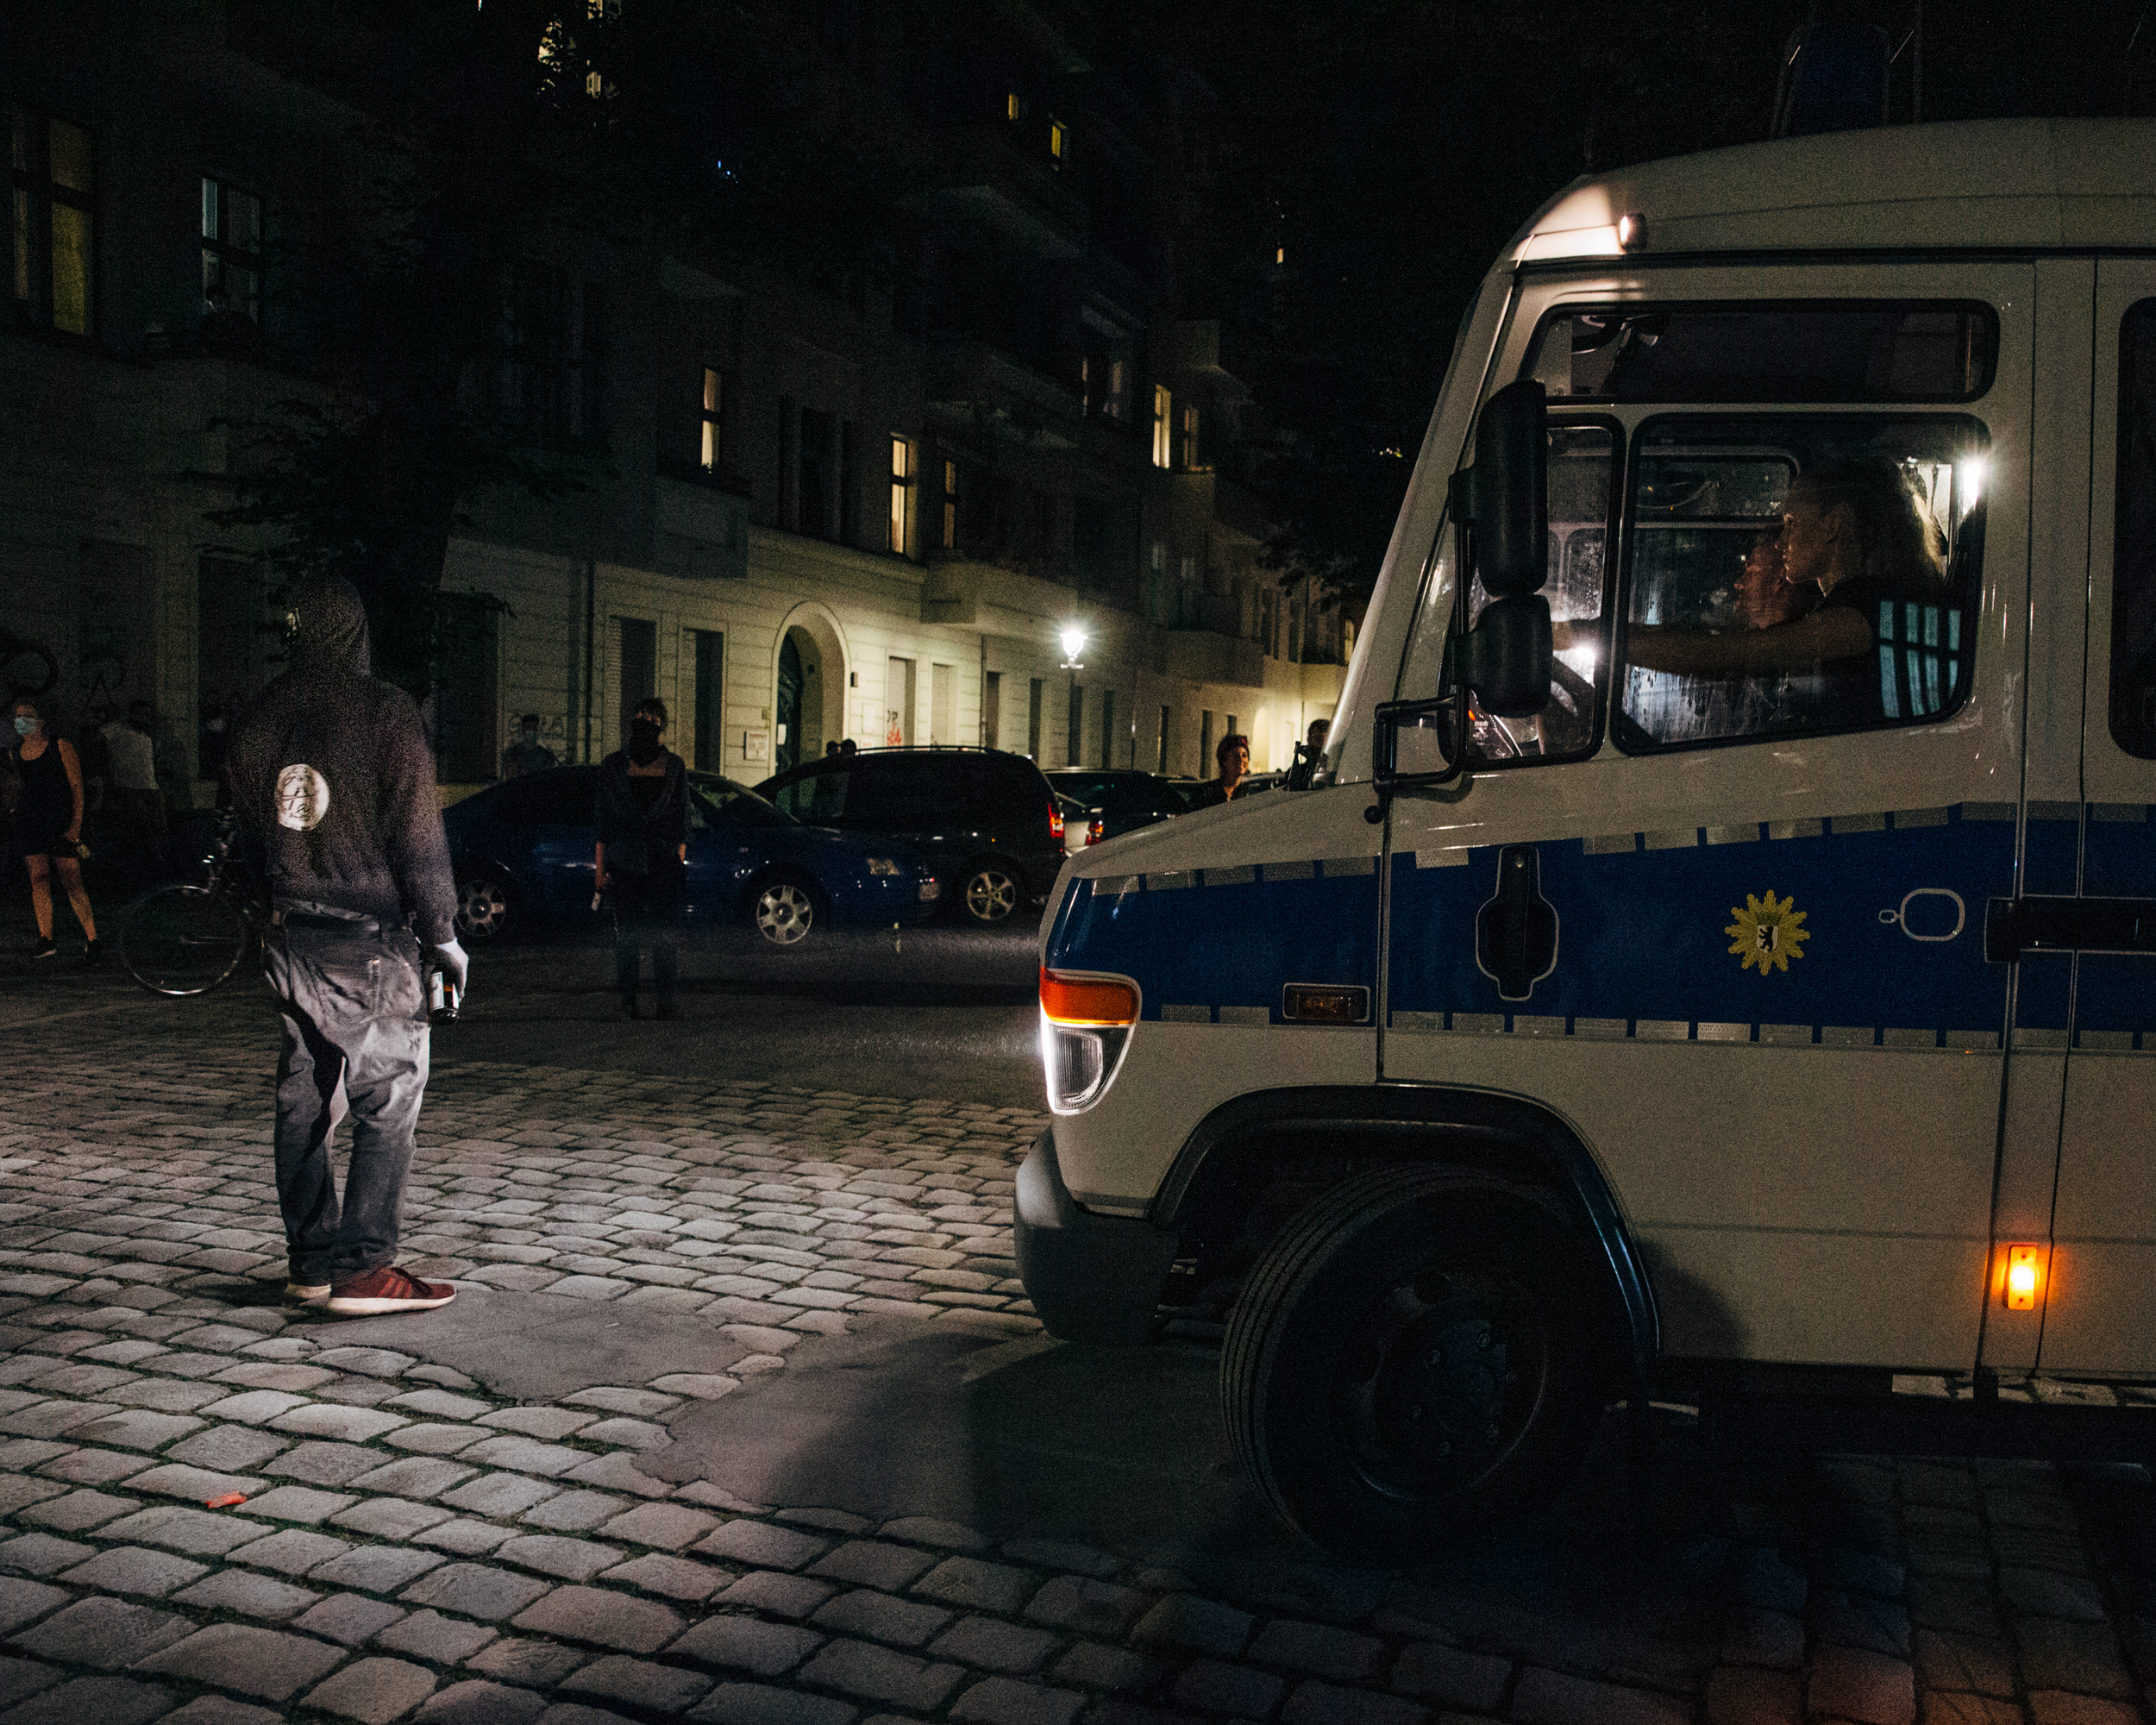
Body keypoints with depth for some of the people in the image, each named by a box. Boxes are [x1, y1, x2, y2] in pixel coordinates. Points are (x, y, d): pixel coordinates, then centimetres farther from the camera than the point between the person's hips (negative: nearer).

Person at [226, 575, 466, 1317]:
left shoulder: (257, 719, 8)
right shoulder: (386, 711, -11)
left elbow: (250, 833, 15)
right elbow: (417, 832, -12)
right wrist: (442, 933, -6)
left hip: (291, 938, 7)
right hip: (370, 938, -6)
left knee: (303, 1100, 12)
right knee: (388, 1100, -2)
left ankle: (311, 1262, 19)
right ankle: (362, 1267, -4)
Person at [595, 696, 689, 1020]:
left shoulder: (674, 766, 10)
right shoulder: (613, 765, 9)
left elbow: (682, 814, 10)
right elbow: (602, 817, 7)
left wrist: (680, 856, 0)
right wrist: (600, 866, 1)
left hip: (664, 858, 0)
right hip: (625, 857, 0)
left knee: (663, 932, -4)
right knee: (627, 931, -1)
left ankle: (665, 1000, 0)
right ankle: (628, 1000, 6)